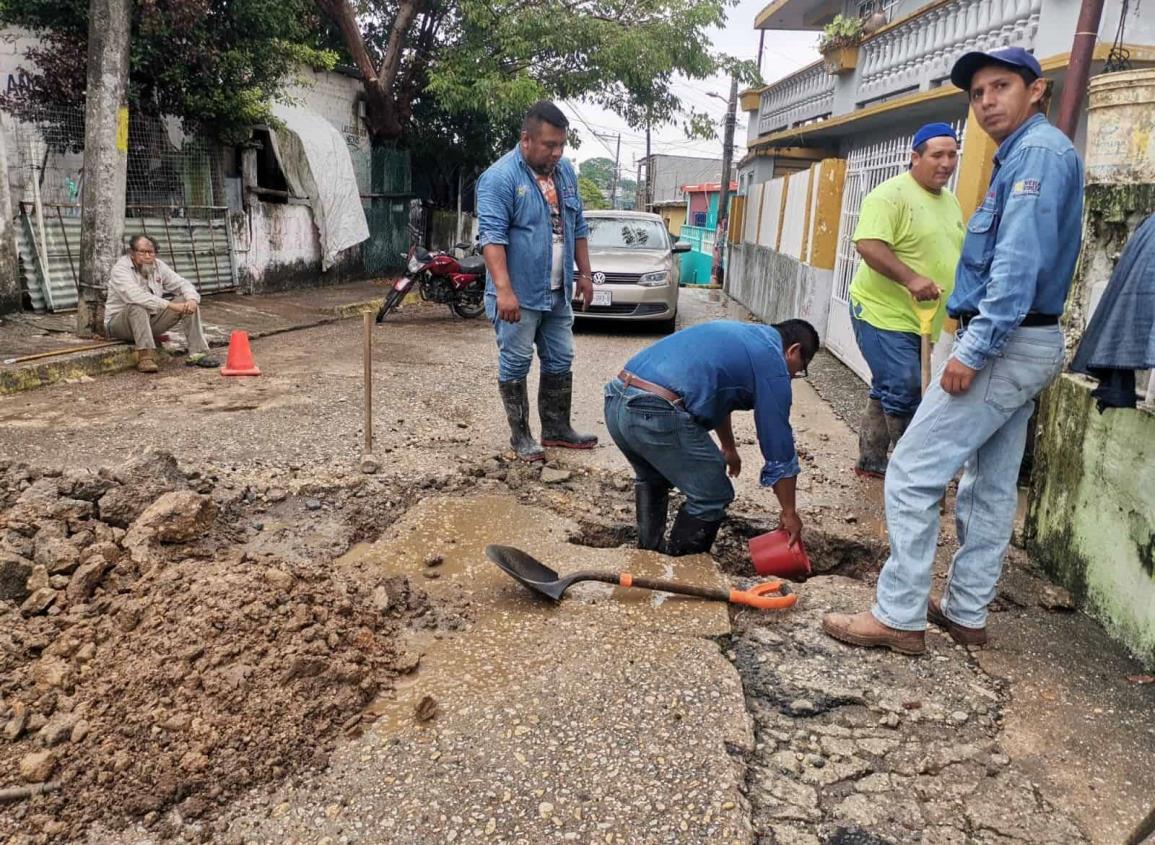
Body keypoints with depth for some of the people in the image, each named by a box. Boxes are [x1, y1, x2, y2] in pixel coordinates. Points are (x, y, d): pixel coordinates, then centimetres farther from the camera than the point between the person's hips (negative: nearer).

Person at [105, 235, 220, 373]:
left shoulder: (158, 266, 1)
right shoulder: (120, 269, -19)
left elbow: (183, 284, 0)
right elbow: (137, 296, -35)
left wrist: (192, 299, -25)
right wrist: (171, 305, -41)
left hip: (151, 320, 6)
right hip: (119, 322, -6)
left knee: (188, 301, -9)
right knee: (138, 306, -38)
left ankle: (198, 353, -17)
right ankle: (145, 357, -38)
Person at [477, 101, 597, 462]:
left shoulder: (566, 171, 9)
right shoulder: (500, 177, -14)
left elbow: (578, 227, 17)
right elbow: (492, 236, -22)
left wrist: (584, 273, 13)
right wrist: (504, 290, -30)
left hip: (558, 292, 7)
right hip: (519, 294, -7)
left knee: (560, 362, 13)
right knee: (515, 364, 2)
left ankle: (556, 428, 25)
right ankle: (520, 436, 13)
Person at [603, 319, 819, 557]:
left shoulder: (740, 335, 29)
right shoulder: (772, 364, 4)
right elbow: (778, 444, 6)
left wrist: (729, 447, 57)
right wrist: (790, 513, 17)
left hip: (616, 402, 9)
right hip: (657, 414, -9)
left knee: (652, 479, 34)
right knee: (712, 496, 10)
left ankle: (648, 552, 42)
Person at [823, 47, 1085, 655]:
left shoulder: (1039, 151, -12)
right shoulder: (1022, 156, 20)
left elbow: (1020, 264, -23)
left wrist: (973, 350, -25)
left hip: (1003, 345, -11)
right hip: (1020, 345, 11)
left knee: (912, 474, -9)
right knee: (991, 488, 12)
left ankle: (898, 617, -2)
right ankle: (966, 613, 21)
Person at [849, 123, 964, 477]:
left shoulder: (950, 201, 15)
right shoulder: (892, 194, -13)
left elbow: (954, 254, 25)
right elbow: (868, 244, -24)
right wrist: (910, 278, -30)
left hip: (919, 319, 9)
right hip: (882, 313, -9)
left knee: (887, 390, 14)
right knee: (904, 391, -11)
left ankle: (871, 460, 24)